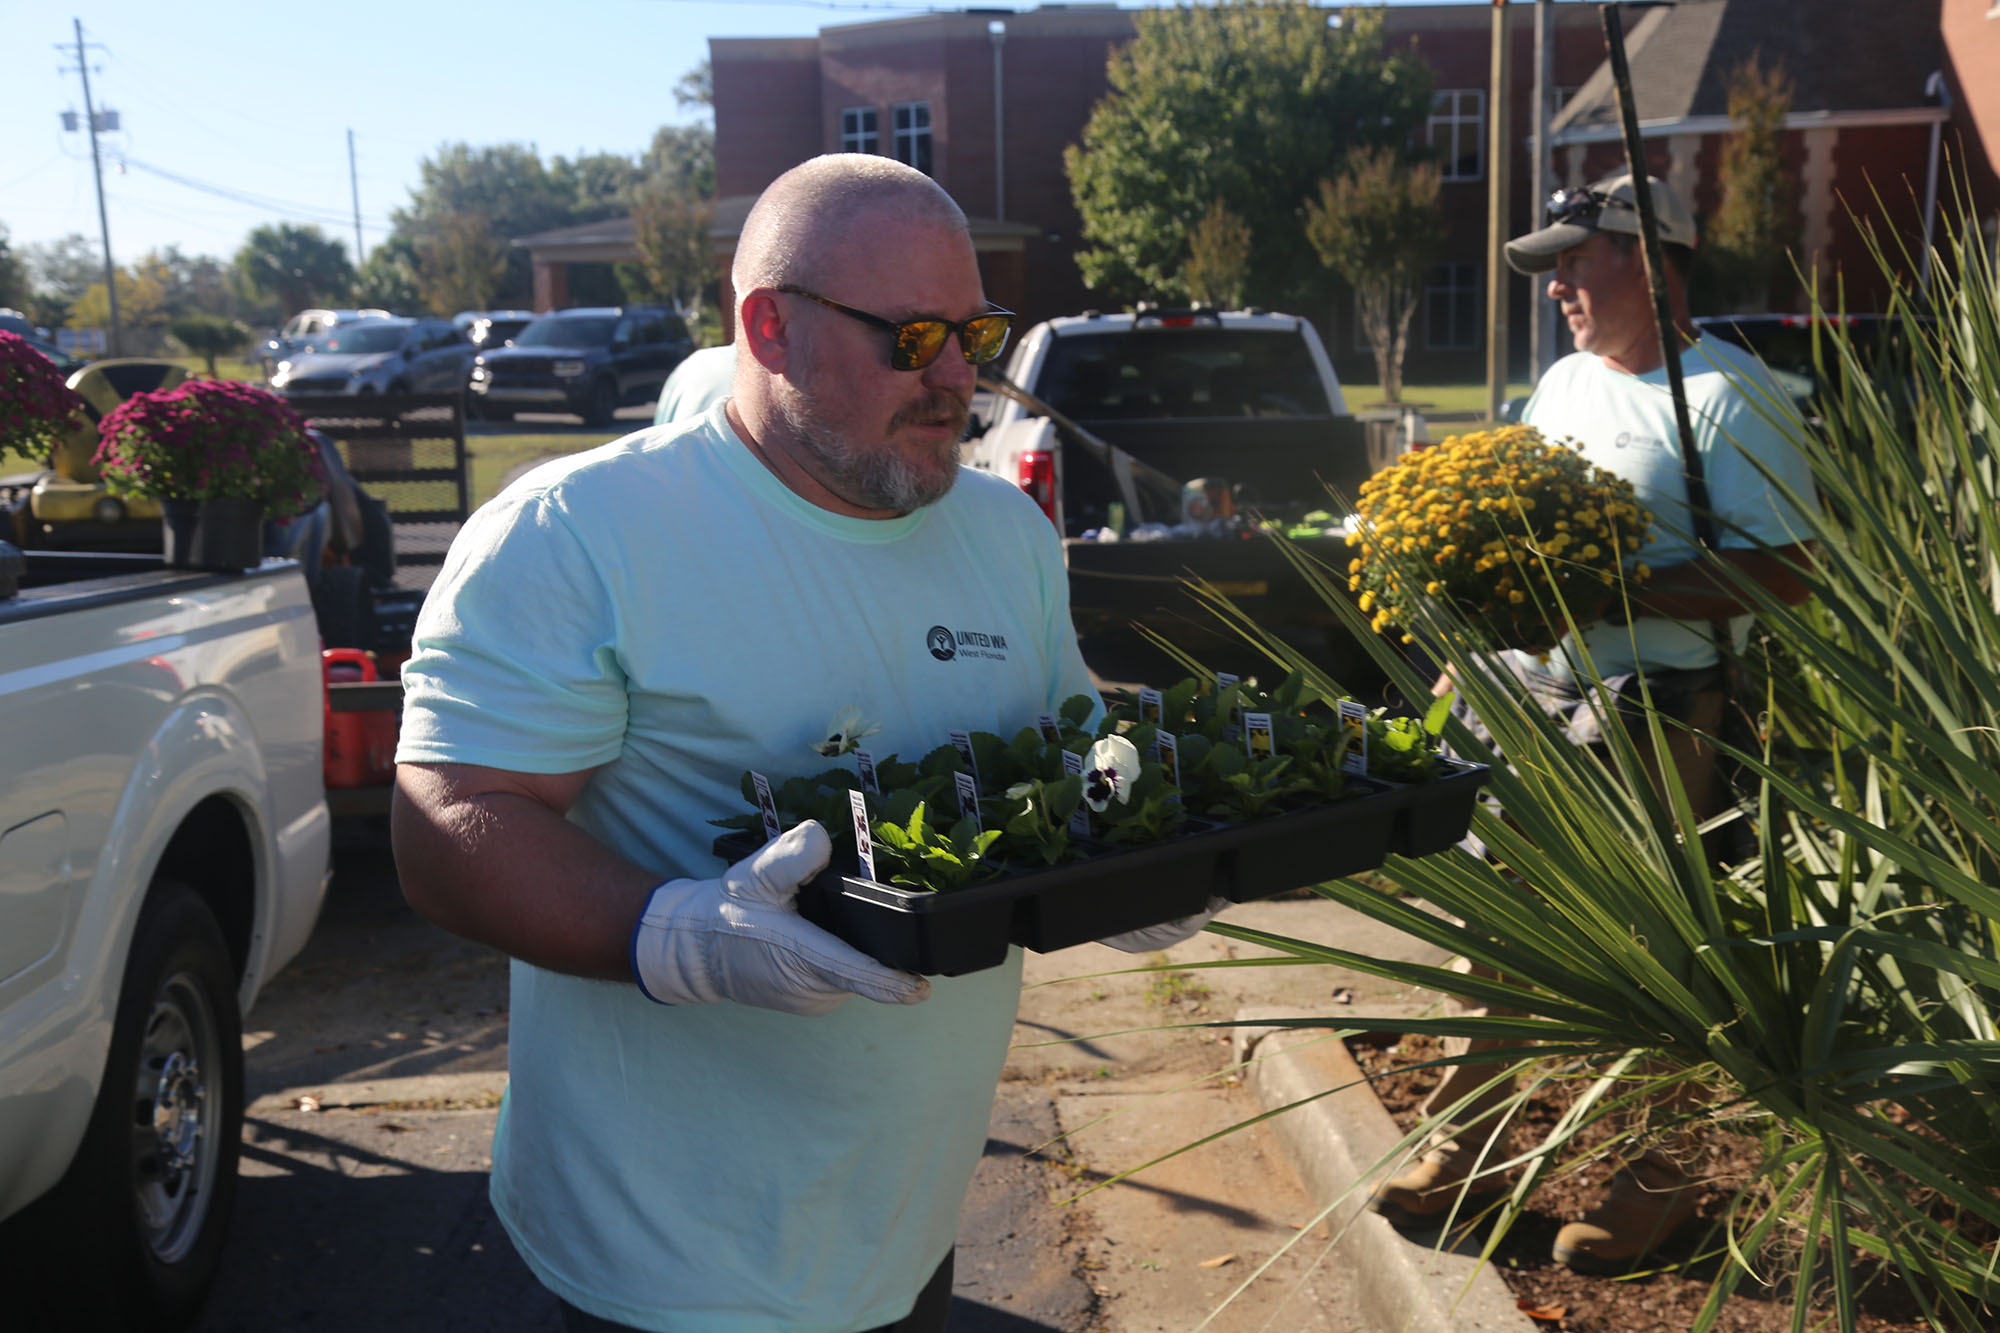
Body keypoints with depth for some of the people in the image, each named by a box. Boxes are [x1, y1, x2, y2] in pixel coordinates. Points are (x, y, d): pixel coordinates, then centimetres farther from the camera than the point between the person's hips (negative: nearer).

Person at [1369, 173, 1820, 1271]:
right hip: (1518, 699, 7)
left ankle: (1654, 1180, 20)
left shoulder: (1728, 395, -9)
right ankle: (1464, 1143, 25)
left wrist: (1622, 591, -23)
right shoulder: (1562, 382, 16)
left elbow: (1783, 572, -15)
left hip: (1647, 723, -7)